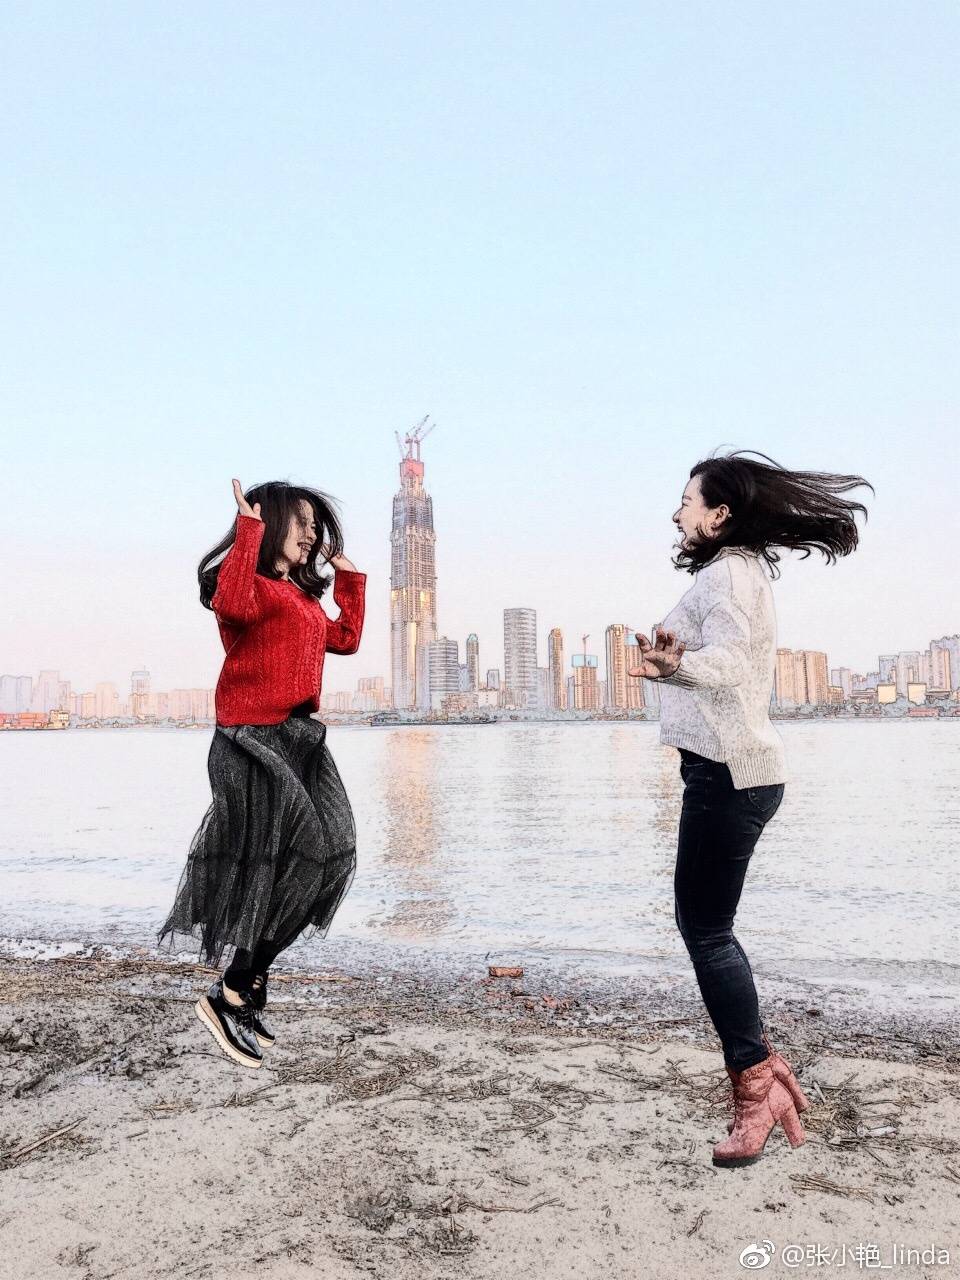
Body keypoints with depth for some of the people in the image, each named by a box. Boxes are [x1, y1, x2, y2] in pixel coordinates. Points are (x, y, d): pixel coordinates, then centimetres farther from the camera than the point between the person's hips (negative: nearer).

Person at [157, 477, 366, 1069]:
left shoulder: (303, 594, 22)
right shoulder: (250, 579, -7)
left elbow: (346, 638, 28)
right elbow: (234, 605, -30)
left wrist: (349, 576, 27)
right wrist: (249, 529, -23)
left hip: (300, 737, 9)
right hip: (254, 737, -9)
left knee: (328, 855, 4)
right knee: (301, 858, -13)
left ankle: (250, 983, 16)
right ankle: (229, 997, 0)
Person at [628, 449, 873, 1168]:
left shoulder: (723, 572, -11)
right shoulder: (747, 570, 20)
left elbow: (729, 660, -28)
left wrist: (678, 664, -43)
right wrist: (680, 656, 35)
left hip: (727, 771, -11)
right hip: (740, 766, 11)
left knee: (707, 928, -5)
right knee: (699, 919, 15)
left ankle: (755, 1085, 3)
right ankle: (763, 1064, 21)